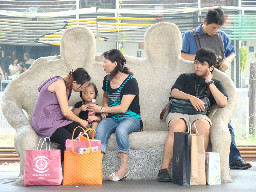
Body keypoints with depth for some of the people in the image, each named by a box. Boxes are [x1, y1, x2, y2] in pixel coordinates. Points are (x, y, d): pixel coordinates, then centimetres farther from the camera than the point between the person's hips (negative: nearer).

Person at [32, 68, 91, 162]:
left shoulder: (67, 85, 12)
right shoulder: (59, 84, -17)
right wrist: (81, 121, -4)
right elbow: (65, 112, -19)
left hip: (58, 119, 9)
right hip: (45, 122, -9)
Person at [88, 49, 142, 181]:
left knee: (121, 129, -38)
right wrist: (105, 108, 10)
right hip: (112, 118, 5)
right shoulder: (107, 80, 10)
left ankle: (124, 166, -29)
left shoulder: (130, 81, -11)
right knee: (101, 129, -29)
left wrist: (101, 109, -11)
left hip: (131, 118, -5)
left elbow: (123, 108, -17)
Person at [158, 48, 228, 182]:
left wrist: (209, 82, 6)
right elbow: (174, 92, 6)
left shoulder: (216, 84, 23)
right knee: (177, 127, -37)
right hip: (178, 113, 0)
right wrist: (191, 98, -11)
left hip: (199, 115, 0)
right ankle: (163, 169, -37)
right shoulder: (185, 78, 25)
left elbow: (222, 103, 4)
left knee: (204, 127, -38)